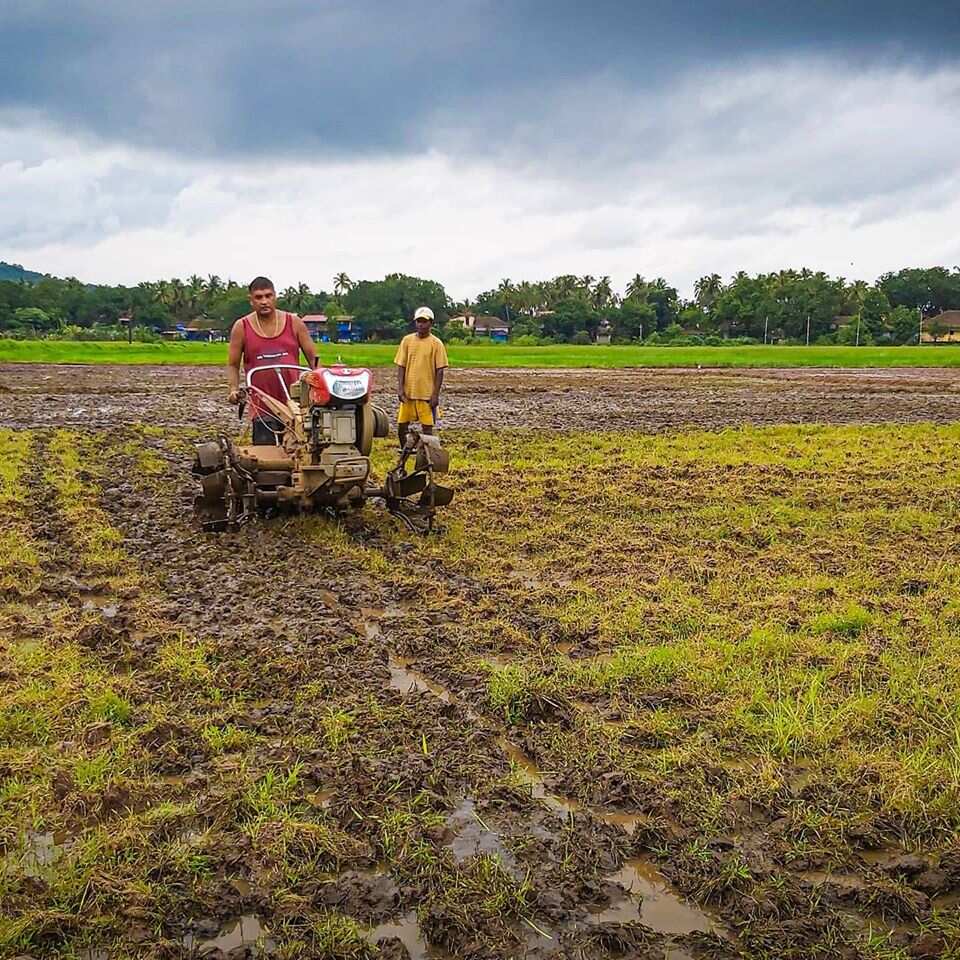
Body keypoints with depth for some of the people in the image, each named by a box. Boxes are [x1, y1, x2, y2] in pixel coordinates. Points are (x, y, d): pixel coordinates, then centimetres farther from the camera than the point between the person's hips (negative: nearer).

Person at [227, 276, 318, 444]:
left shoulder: (294, 323, 6)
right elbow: (232, 365, 10)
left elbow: (313, 359, 9)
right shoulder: (242, 327, 4)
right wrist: (233, 388, -7)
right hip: (262, 408, -1)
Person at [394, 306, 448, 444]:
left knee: (427, 427, 1)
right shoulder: (407, 340, 4)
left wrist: (435, 394, -10)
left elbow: (439, 370, -5)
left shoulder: (436, 343, -4)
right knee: (402, 426, 7)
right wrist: (400, 388, -4)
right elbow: (401, 366, 5)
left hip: (427, 393, -3)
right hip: (408, 392, 3)